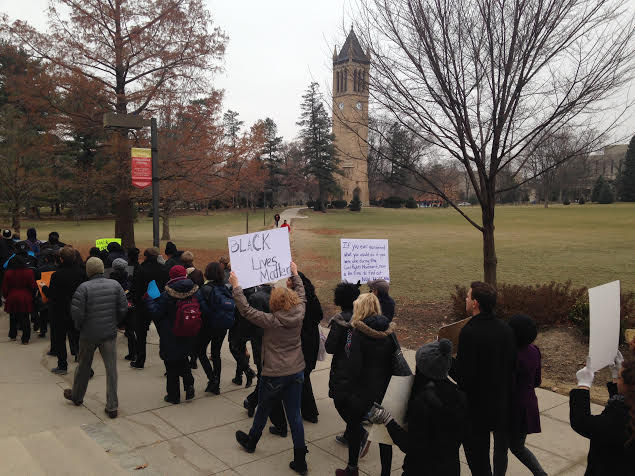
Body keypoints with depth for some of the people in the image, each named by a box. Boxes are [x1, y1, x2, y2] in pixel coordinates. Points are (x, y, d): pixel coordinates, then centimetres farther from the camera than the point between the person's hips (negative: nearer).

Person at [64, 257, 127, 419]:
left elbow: (76, 311, -16)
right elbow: (123, 308, -3)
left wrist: (79, 326, 3)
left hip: (88, 334, -1)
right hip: (110, 333, 1)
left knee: (84, 366, 19)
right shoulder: (115, 285, -4)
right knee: (111, 369, 5)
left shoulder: (84, 287, -13)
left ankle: (76, 396, 41)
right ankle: (112, 407, 6)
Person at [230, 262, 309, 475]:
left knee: (263, 411, 20)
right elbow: (301, 295, 12)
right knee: (295, 415, 10)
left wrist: (236, 286, -11)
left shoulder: (272, 321, -21)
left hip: (274, 375, -4)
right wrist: (295, 274, 24)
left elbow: (246, 310, -19)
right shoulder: (299, 315, -7)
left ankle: (251, 442, 46)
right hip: (296, 372, 4)